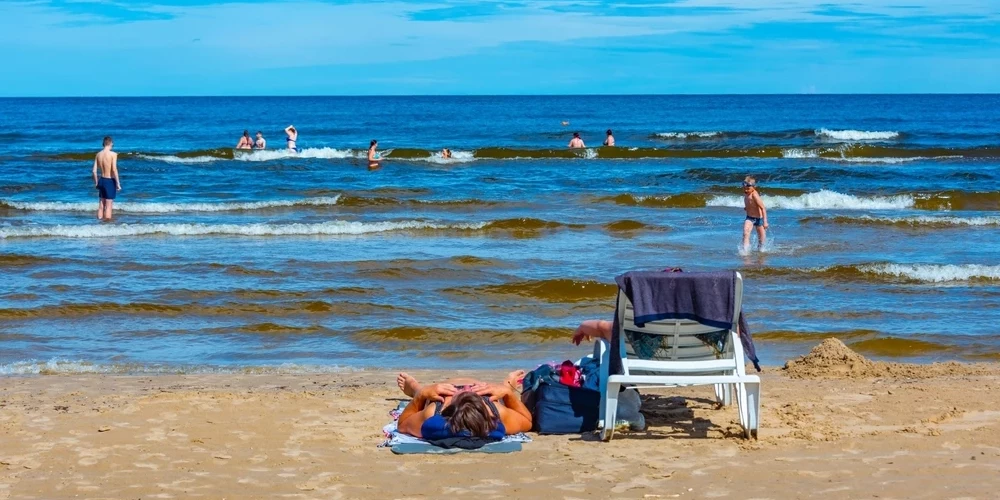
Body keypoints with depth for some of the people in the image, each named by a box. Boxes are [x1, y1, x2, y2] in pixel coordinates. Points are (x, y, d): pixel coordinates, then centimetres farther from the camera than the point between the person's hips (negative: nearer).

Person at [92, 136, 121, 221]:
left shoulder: (98, 154, 4)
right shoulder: (113, 154, -12)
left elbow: (94, 171, 5)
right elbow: (114, 170, -18)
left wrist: (96, 183, 16)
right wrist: (118, 183, -13)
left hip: (102, 180, 5)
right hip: (110, 181, -5)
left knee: (101, 204, 13)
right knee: (109, 205, 0)